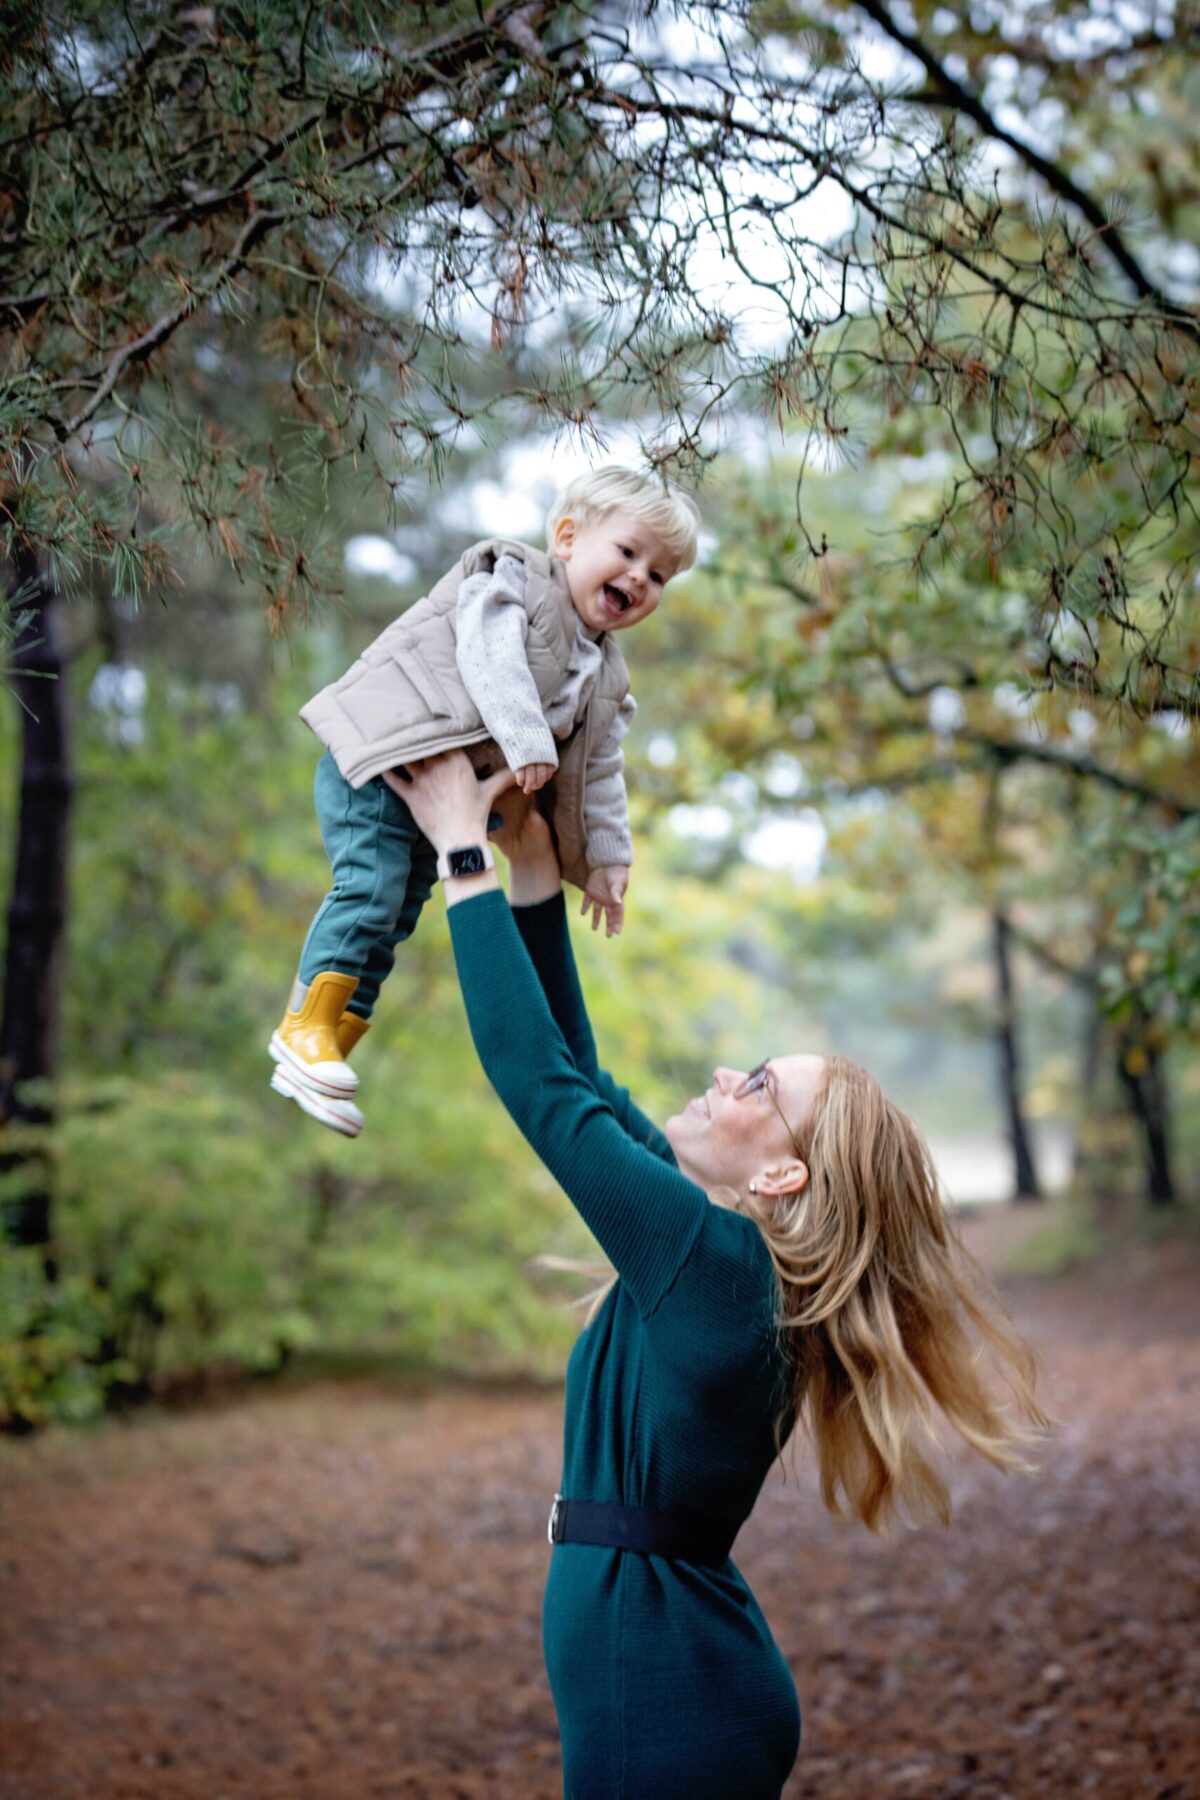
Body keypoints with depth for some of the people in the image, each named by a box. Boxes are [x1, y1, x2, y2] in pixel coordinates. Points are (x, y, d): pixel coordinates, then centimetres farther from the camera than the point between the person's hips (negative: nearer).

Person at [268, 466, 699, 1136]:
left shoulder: (607, 680, 14)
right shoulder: (511, 578, -9)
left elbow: (597, 775, 18)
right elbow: (490, 658, -26)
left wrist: (606, 858, 13)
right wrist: (527, 743, -35)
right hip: (377, 761, -8)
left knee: (397, 916, 8)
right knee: (372, 885, -19)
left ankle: (331, 1050, 15)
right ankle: (306, 1026, -11)